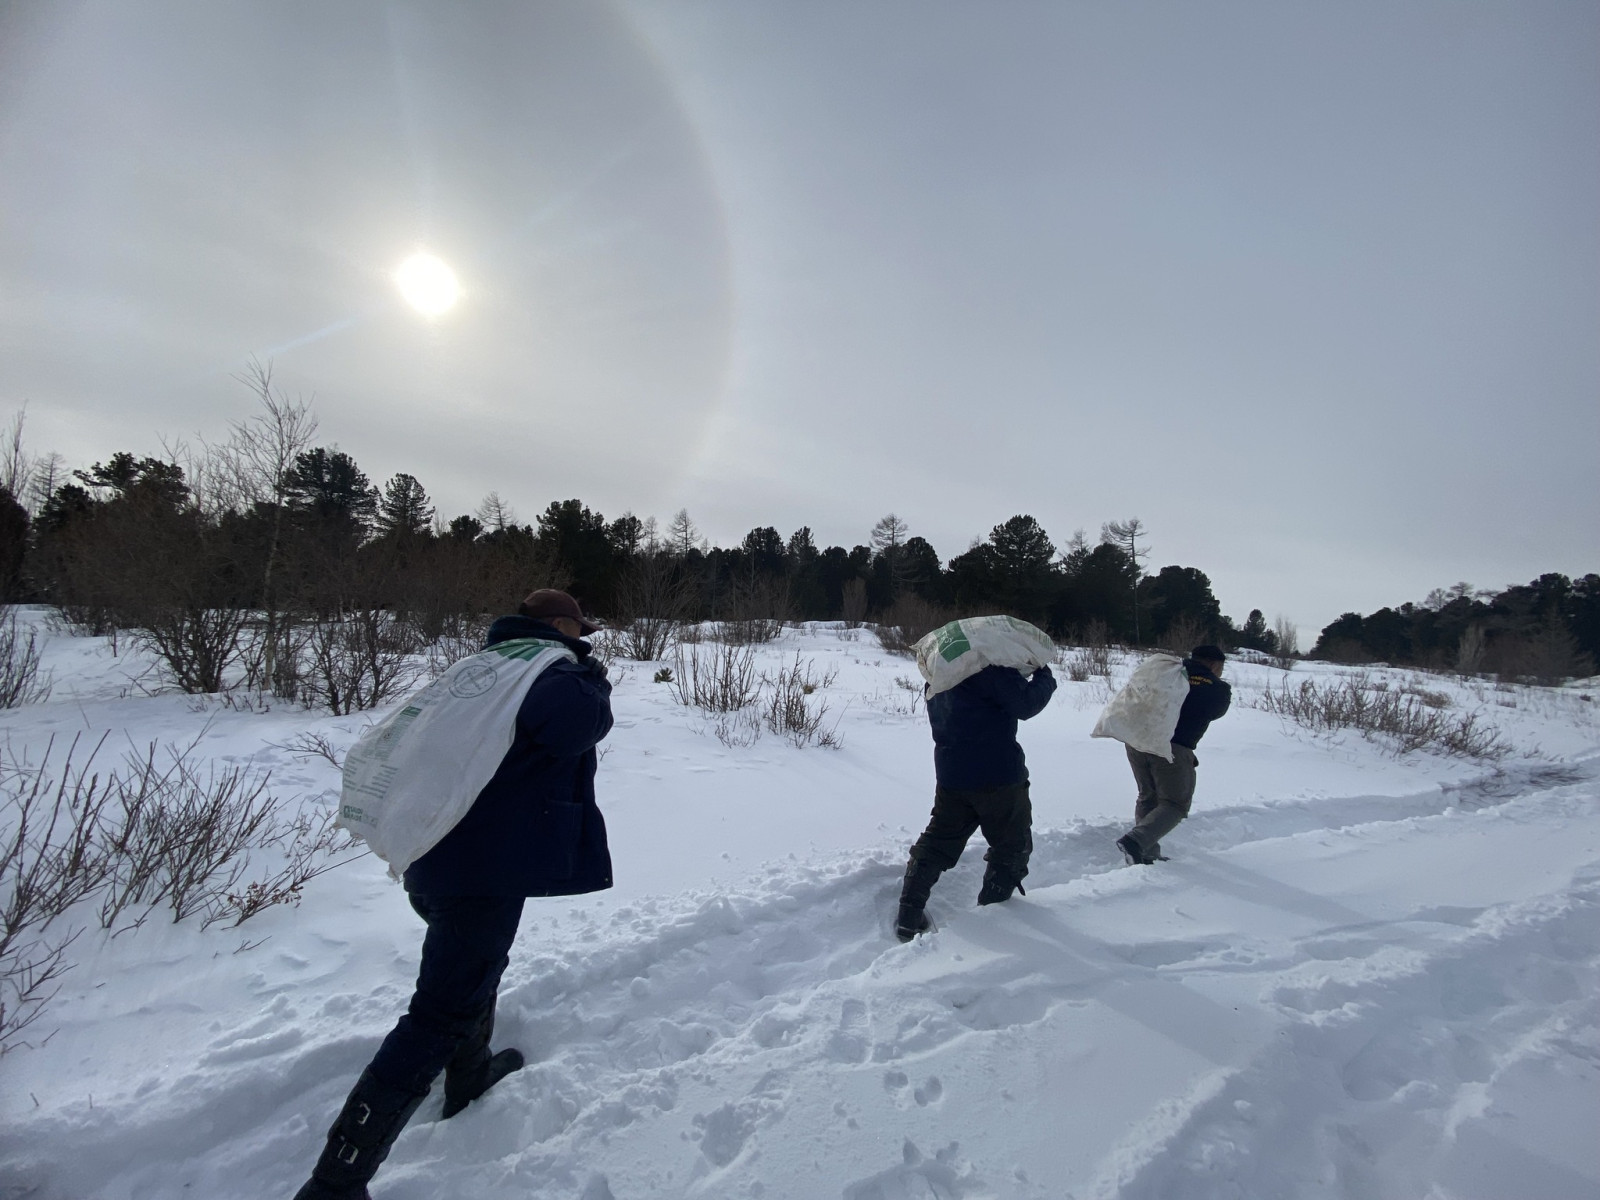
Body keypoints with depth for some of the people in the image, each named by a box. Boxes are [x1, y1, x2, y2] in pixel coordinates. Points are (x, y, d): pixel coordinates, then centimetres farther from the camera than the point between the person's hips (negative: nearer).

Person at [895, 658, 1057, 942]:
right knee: (1013, 844, 15)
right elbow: (1025, 704, -16)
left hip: (950, 772, 7)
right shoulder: (992, 666, -18)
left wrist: (1020, 673, 12)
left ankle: (908, 917, 13)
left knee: (938, 841, 14)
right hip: (997, 773, -7)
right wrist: (1044, 676, 1)